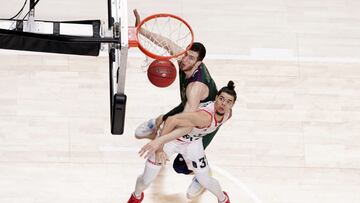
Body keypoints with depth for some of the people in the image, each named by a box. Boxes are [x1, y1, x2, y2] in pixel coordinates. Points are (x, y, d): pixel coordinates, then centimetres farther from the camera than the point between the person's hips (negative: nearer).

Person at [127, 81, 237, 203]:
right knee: (146, 181, 5)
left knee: (206, 182, 10)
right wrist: (159, 148, -49)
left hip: (193, 143, 5)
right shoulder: (205, 117, -43)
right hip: (169, 138, -5)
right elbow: (172, 120, -46)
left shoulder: (227, 114, -19)